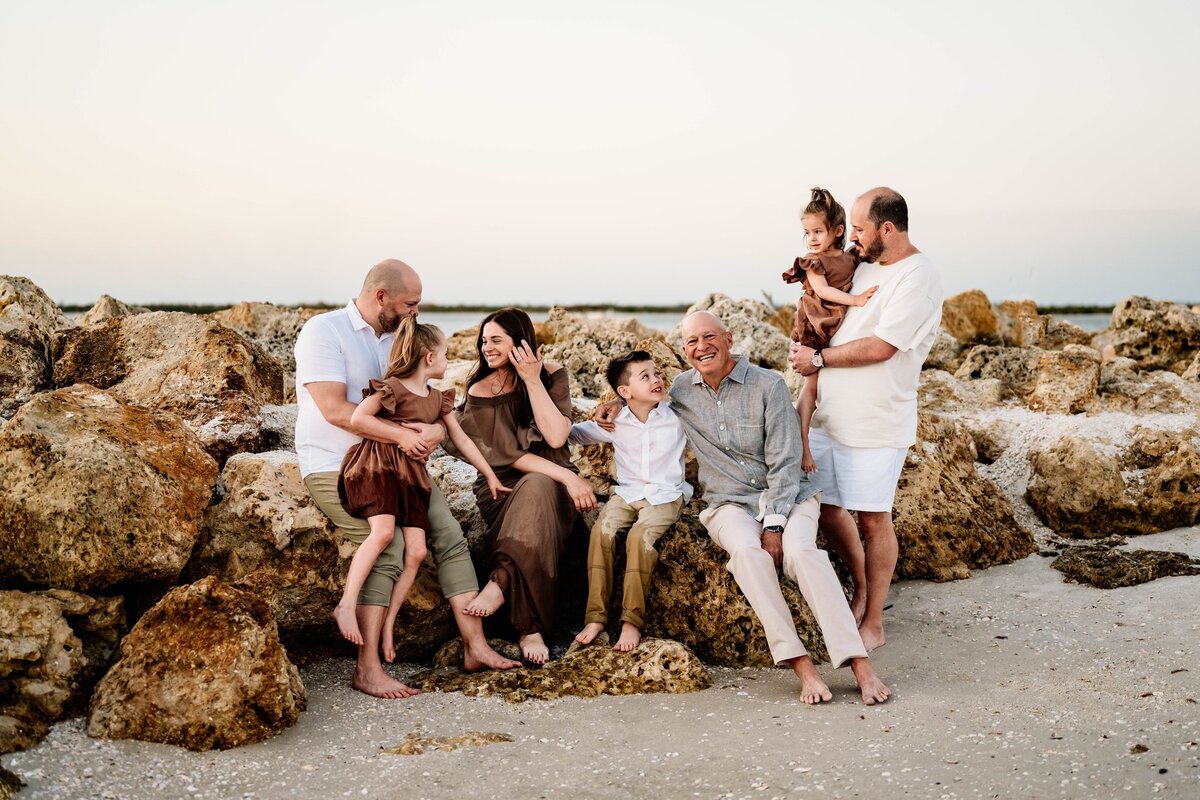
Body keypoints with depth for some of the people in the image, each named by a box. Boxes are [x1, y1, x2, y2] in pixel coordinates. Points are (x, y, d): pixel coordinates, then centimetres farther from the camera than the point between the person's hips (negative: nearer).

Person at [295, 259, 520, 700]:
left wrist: (437, 428, -14)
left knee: (450, 534, -8)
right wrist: (401, 434, -25)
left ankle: (475, 647, -2)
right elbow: (335, 409, -22)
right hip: (335, 468, -7)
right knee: (388, 546, -26)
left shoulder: (397, 339, 12)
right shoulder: (323, 332, -11)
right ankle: (368, 669, -20)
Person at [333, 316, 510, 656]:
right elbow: (357, 418, -15)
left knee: (416, 551, -6)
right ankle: (346, 606, -27)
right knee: (383, 531, -30)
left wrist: (491, 475, 27)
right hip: (376, 465, -7)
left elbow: (462, 439, 26)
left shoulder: (438, 399, 20)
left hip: (411, 474, 7)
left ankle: (387, 626, 2)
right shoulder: (393, 387, -4)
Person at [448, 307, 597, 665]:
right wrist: (567, 476, -22)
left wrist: (532, 379, -15)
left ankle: (501, 582, -45)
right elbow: (506, 454, -11)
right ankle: (531, 629, -43)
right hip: (502, 487, -1)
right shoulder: (480, 392, 0)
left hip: (552, 483, 1)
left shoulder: (552, 375, 3)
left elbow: (556, 437, -12)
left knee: (536, 488, -38)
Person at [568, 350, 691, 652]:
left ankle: (632, 621, -28)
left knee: (640, 535, -32)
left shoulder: (677, 418, 0)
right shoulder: (615, 423, 4)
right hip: (627, 493, 3)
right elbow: (577, 433, 16)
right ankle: (595, 616, -24)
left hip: (665, 495, -2)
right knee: (602, 530, -27)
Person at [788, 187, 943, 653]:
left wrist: (819, 358, -11)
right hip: (830, 415, 8)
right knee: (827, 509, 13)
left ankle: (873, 624, 15)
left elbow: (880, 347, -21)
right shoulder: (865, 265, 10)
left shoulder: (917, 279, -15)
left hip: (876, 423, -8)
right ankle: (862, 588, 36)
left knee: (873, 519, 2)